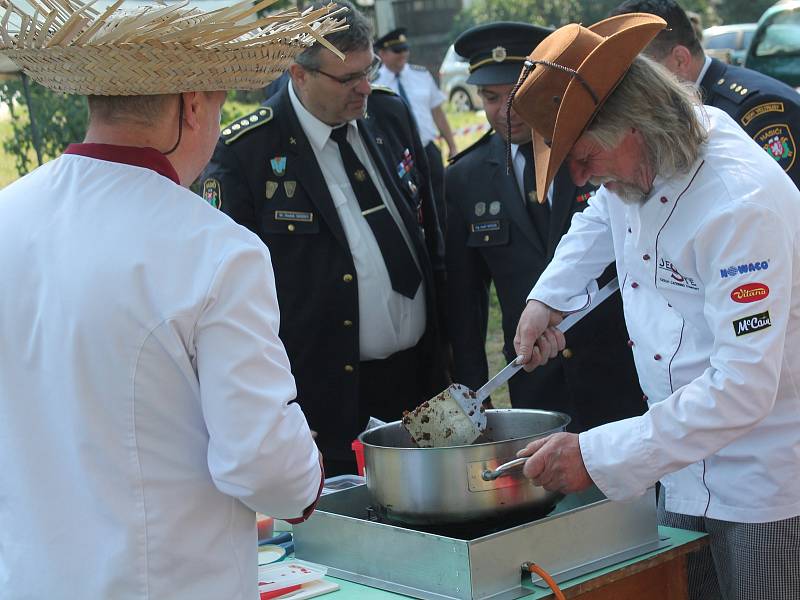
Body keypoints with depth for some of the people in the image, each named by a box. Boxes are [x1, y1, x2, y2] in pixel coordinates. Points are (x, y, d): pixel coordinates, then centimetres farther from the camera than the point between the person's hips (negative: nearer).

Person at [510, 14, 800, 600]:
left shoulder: (742, 202, -27)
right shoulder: (635, 162, 0)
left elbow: (745, 386, -32)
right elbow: (602, 219, 27)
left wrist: (597, 457, -32)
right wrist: (546, 298, 11)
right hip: (686, 472, 8)